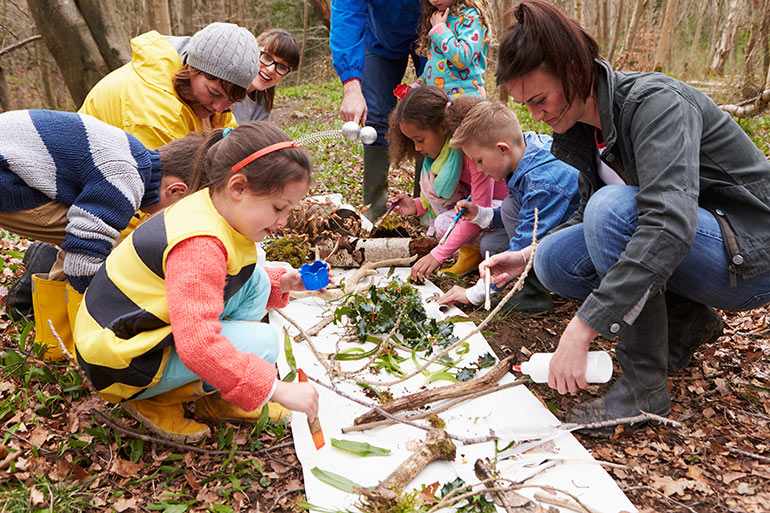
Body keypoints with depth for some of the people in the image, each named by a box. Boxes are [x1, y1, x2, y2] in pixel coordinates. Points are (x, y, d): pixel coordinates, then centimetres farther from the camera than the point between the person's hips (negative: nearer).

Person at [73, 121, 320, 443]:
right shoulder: (198, 246, -32)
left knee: (254, 280, 1)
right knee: (261, 343, -23)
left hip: (157, 325, 10)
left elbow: (220, 277, 18)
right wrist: (274, 388, -36)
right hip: (123, 361, -9)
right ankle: (154, 400, -3)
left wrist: (279, 283, 2)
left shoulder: (211, 209, -1)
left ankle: (215, 398, 5)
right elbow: (197, 344, -40)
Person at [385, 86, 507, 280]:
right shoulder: (443, 144, -2)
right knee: (431, 176, -11)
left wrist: (437, 255, -33)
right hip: (479, 203, 9)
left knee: (446, 223, -30)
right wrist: (417, 205, -10)